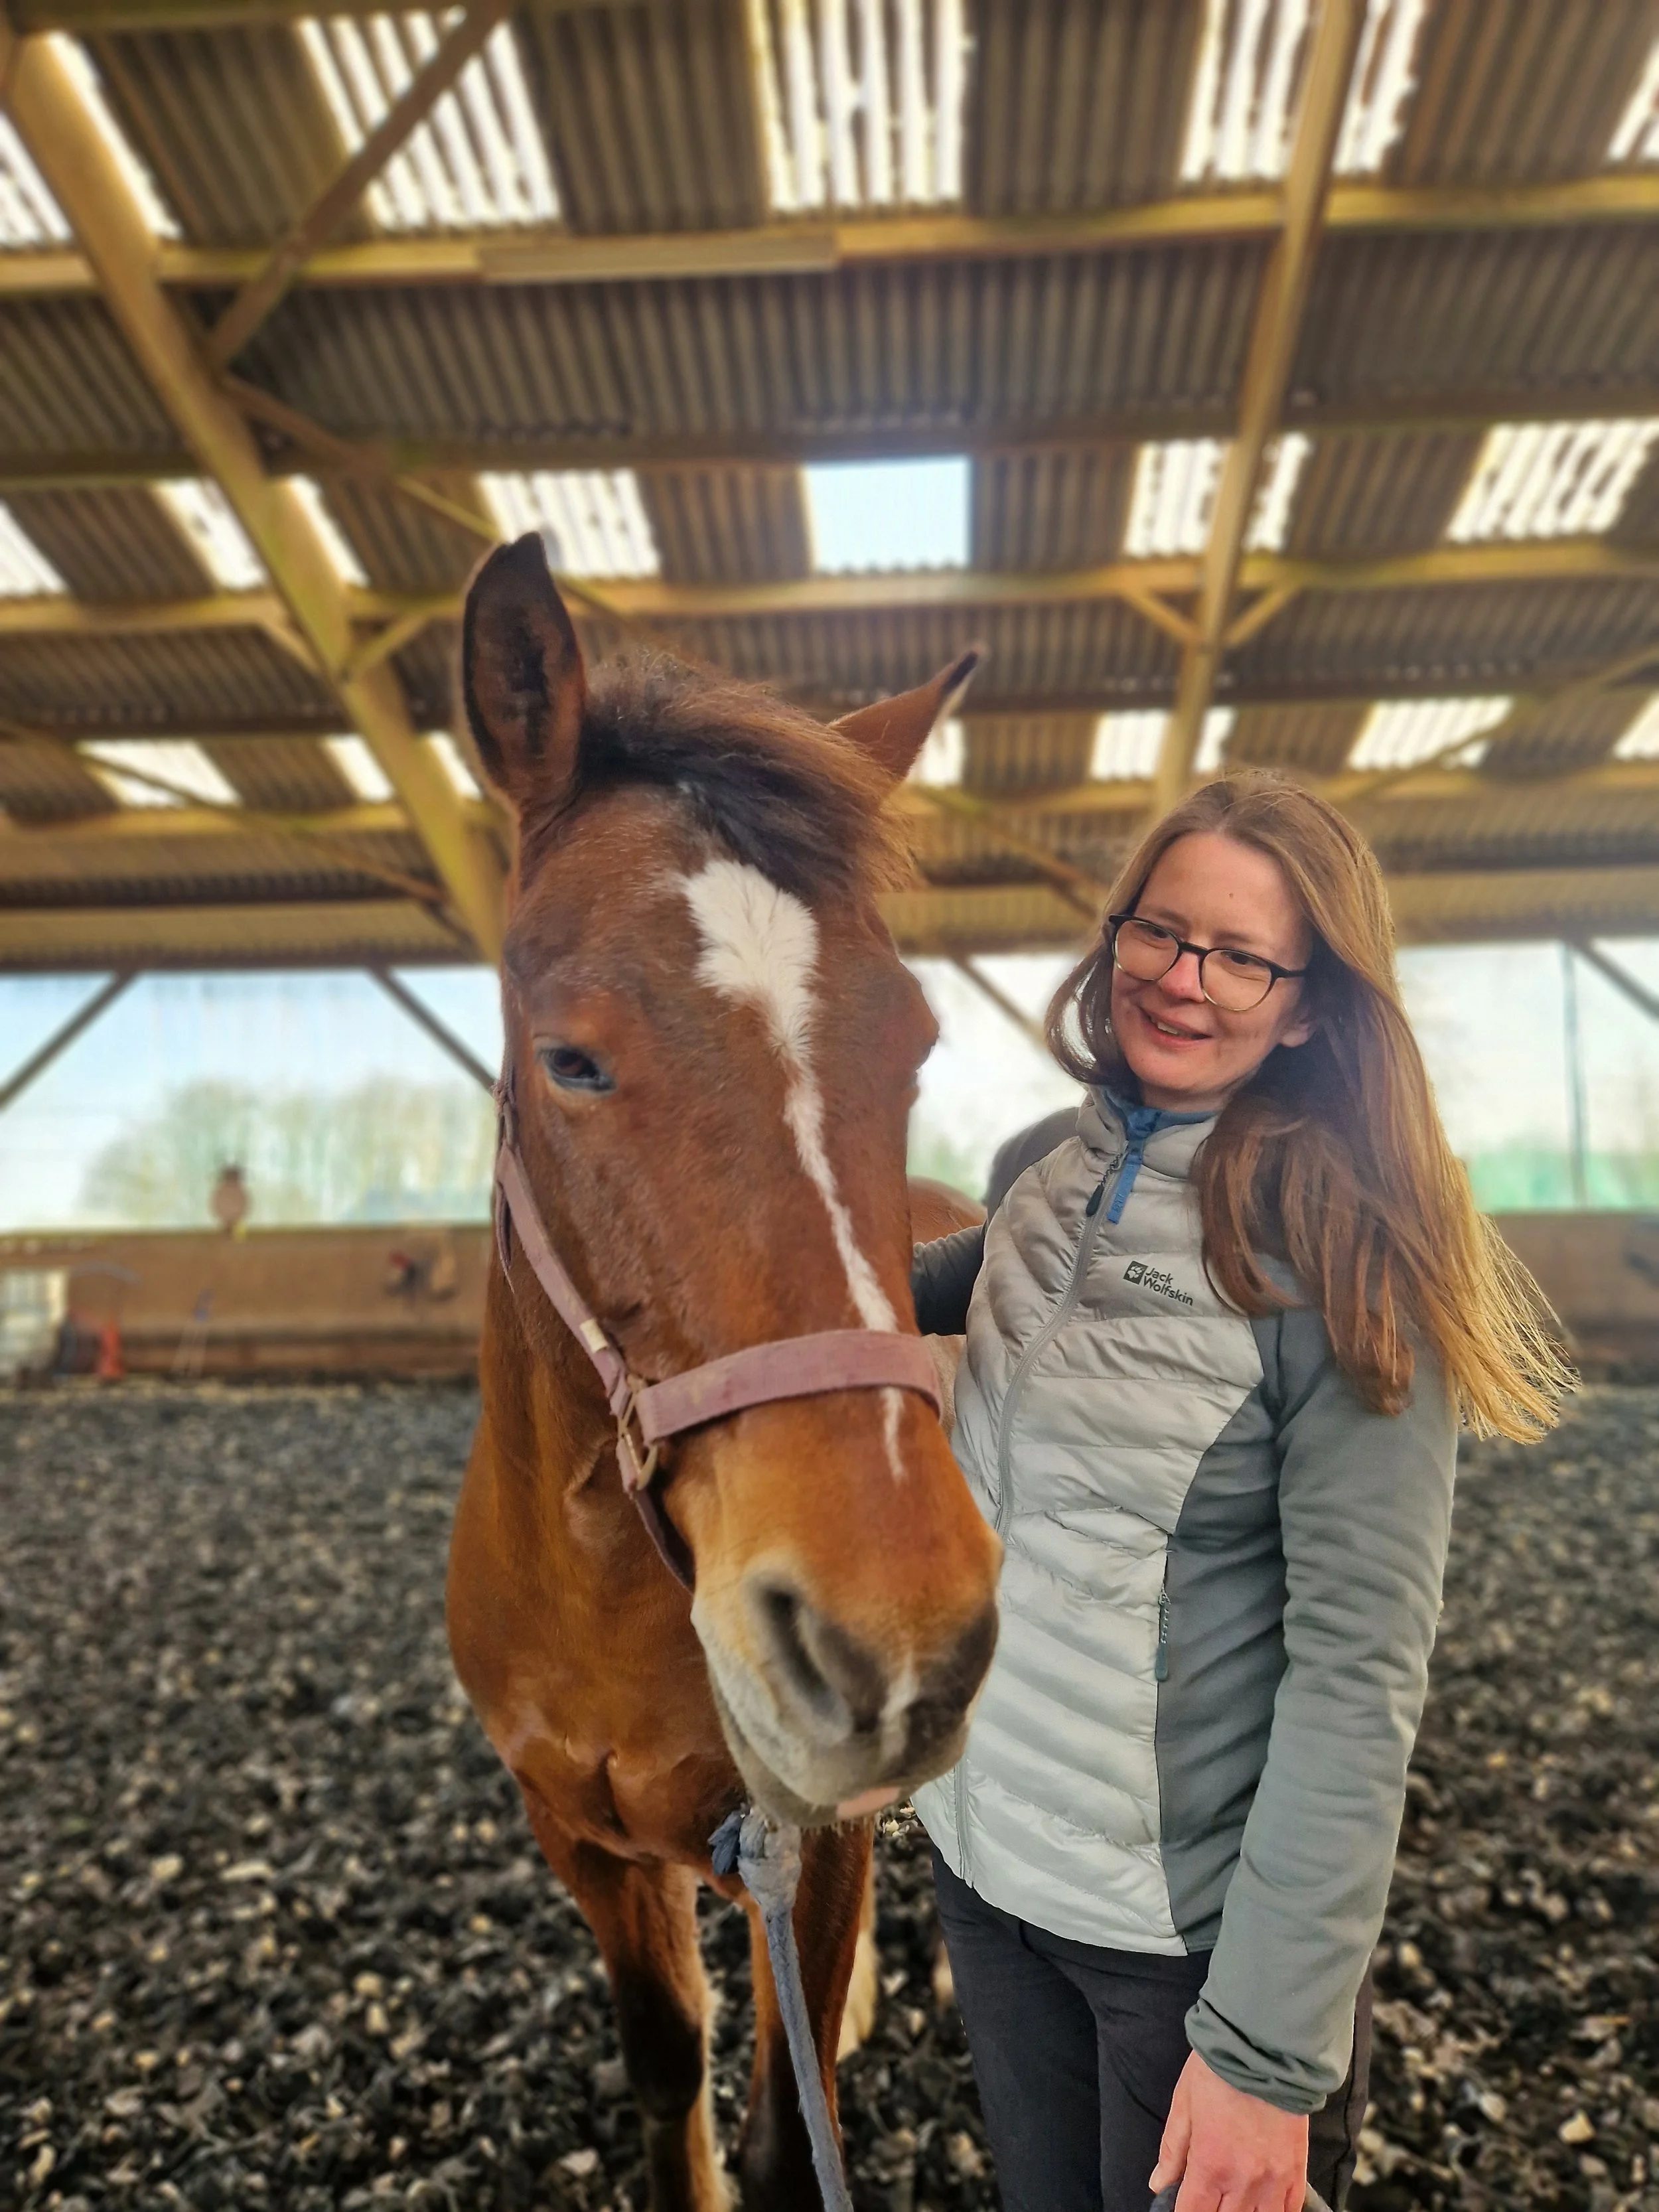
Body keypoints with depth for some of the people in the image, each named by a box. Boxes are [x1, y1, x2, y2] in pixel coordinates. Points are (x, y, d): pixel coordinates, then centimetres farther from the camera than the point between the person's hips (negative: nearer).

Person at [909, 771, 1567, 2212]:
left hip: (1190, 1921, -6)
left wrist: (1270, 2050, -20)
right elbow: (951, 1288, 21)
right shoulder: (1058, 1172, -3)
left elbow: (1359, 1675, -21)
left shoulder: (1342, 1251, -20)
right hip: (980, 1849, 6)